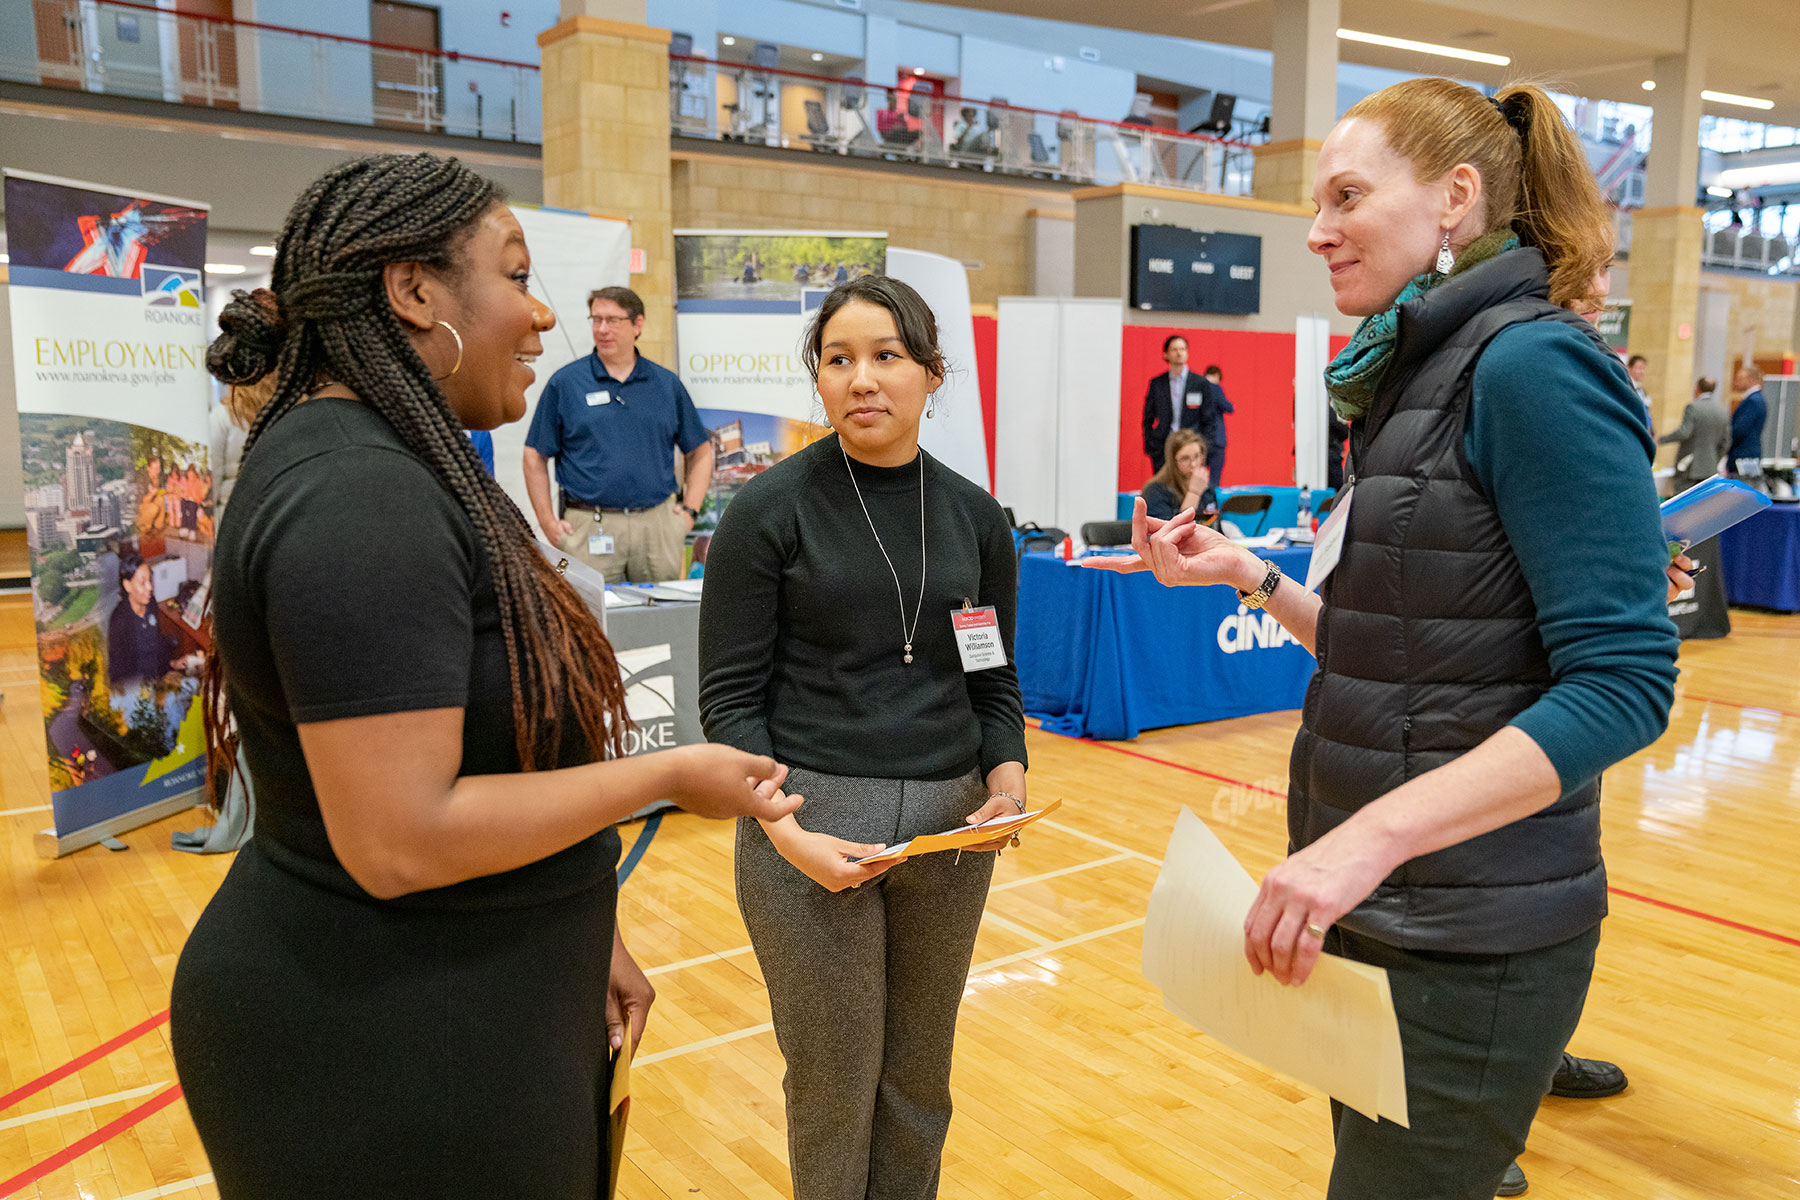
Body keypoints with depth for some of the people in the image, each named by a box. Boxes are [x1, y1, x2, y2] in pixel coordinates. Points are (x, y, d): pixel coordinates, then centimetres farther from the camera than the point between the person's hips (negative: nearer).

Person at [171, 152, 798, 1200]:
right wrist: (668, 776, -18)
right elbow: (399, 838, -28)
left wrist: (581, 937, 12)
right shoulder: (360, 501, -24)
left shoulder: (379, 464, 8)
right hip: (390, 1061, -9)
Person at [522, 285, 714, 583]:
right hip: (588, 530, -2)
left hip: (657, 525, 2)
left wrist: (689, 511, 4)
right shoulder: (564, 383, 3)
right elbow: (535, 457, 5)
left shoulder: (667, 384, 9)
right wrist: (549, 523, -3)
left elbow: (700, 452, 15)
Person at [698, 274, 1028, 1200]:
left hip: (950, 825, 4)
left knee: (920, 1078, 16)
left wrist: (1006, 775, -8)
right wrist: (785, 830, -18)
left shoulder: (974, 516, 6)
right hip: (811, 821, -3)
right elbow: (730, 696, -7)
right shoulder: (770, 510, -6)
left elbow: (995, 680, 11)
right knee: (834, 1084, 10)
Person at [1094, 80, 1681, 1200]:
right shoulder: (1424, 374, 12)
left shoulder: (1535, 363, -15)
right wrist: (1248, 575, 6)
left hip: (1470, 940, -8)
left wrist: (1376, 833, -28)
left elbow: (1623, 679, -21)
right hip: (1381, 910, 9)